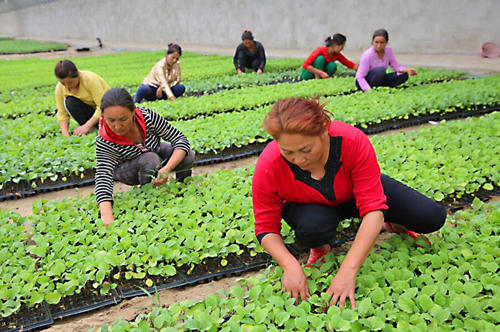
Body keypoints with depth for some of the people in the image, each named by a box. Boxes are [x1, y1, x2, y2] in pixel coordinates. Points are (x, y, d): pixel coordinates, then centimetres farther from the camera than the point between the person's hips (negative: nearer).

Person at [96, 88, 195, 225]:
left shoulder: (147, 116, -31)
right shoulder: (104, 142, -34)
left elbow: (180, 139, -26)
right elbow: (103, 177, -43)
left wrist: (167, 169, -42)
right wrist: (107, 216, -60)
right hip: (127, 169, -2)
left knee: (188, 157, -23)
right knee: (150, 160, -35)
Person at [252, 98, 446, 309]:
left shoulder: (353, 141, -37)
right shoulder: (268, 167, -34)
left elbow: (373, 209, -38)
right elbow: (266, 228, -23)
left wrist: (348, 270, -45)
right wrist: (291, 266, -40)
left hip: (355, 192, 1)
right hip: (311, 206, 0)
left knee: (432, 218, -13)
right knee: (312, 229, -38)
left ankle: (392, 222, 21)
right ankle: (319, 247, 0)